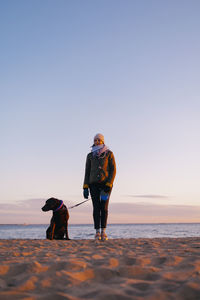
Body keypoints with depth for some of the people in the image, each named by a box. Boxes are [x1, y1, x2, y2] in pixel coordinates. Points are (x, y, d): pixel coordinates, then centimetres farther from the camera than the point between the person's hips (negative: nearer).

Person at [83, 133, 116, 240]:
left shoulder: (109, 154, 2)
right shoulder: (90, 155, 9)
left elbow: (113, 170, -2)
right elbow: (87, 172, 9)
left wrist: (109, 185, -14)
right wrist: (85, 187, 1)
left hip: (106, 183, -1)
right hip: (94, 184, 2)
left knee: (104, 207, -5)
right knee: (96, 207, -5)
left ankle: (103, 232, 4)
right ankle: (97, 232, 0)